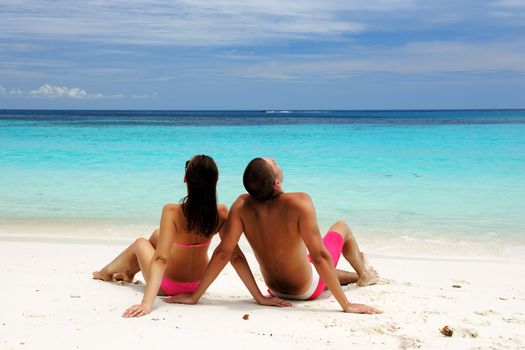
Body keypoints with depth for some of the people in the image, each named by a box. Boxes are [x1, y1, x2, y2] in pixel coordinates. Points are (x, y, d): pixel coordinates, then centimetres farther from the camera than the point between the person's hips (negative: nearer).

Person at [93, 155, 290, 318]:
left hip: (168, 285, -4)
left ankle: (106, 272, 55)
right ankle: (129, 272, 54)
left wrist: (147, 303, -41)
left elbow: (161, 258, -37)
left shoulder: (172, 212, -31)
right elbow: (236, 256, -20)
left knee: (141, 244, 27)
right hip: (200, 284, 4)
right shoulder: (222, 213, -20)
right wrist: (259, 297, -17)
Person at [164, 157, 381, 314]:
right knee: (341, 228, 23)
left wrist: (194, 296, -18)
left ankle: (354, 276, 65)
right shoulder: (299, 203, -36)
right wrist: (346, 305, -29)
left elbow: (223, 253, -24)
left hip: (276, 290, 3)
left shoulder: (242, 206, -24)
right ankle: (364, 275, 51)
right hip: (308, 289, -3)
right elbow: (319, 257, -35)